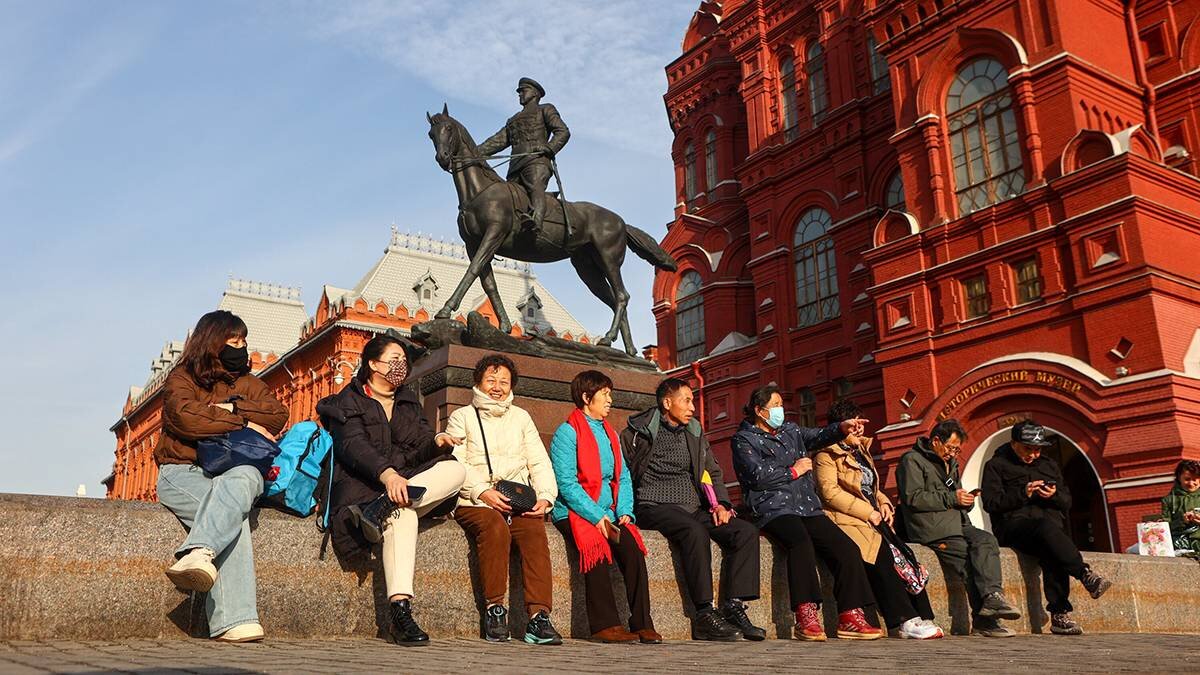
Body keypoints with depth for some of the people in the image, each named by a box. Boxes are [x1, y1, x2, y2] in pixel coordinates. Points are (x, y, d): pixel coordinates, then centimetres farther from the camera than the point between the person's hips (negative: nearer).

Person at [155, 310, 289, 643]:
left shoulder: (247, 383, 22)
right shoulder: (181, 378, 10)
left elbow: (278, 415, 5)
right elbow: (186, 417, -12)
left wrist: (232, 408, -6)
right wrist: (243, 422, -9)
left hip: (237, 469, 3)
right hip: (183, 470, -3)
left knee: (241, 479, -38)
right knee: (232, 515, -35)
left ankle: (198, 554, -61)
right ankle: (234, 621, -49)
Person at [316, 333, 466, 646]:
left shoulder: (409, 402, 23)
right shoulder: (348, 402, 5)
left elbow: (419, 452, 12)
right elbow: (353, 446, -14)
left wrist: (437, 442, -14)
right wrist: (387, 473, -34)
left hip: (405, 480, 5)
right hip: (362, 485, -5)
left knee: (455, 469, -24)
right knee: (402, 514, -38)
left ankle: (383, 508, -39)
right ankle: (400, 610, -48)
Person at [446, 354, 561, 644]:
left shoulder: (521, 417, 26)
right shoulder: (462, 417, 15)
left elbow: (540, 463, 17)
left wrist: (545, 496, -2)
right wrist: (483, 491, -16)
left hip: (521, 502, 2)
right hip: (474, 502, -2)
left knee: (535, 531, -30)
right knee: (496, 527, -36)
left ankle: (539, 616, -36)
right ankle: (494, 609, -27)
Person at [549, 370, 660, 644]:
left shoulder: (611, 434, 21)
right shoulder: (567, 432, -2)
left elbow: (623, 477, 16)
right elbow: (566, 483, -12)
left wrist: (624, 511, -2)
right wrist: (597, 517, -19)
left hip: (607, 514, 5)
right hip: (574, 513, -5)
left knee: (631, 545, -23)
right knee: (597, 546, -33)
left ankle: (642, 624, -22)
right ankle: (605, 624, -27)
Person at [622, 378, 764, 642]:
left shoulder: (694, 432, 19)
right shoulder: (638, 432, 2)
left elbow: (713, 472, 23)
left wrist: (721, 503, 5)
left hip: (694, 508, 6)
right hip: (656, 507, -6)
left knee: (746, 531, -16)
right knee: (695, 531, -37)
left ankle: (734, 607, -18)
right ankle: (704, 615, -33)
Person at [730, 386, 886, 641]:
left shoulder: (790, 430, 25)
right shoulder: (744, 439, 5)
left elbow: (818, 436, 10)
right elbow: (758, 475, -9)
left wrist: (842, 428, -9)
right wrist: (794, 471, -1)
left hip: (808, 507, 7)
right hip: (775, 509, -6)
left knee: (847, 548, -12)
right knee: (801, 541, -35)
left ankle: (850, 617, -12)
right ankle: (806, 616, -36)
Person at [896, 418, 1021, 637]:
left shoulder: (951, 463, 27)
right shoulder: (912, 460, -1)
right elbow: (913, 497, -13)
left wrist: (966, 500, 7)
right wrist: (951, 498, -11)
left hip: (956, 524, 7)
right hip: (931, 529, -7)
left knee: (987, 539, -22)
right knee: (970, 558, -23)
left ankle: (991, 597, -31)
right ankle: (983, 618, -22)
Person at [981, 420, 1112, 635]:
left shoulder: (1050, 466, 26)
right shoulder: (996, 465, 11)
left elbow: (1067, 502, 22)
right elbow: (990, 502, -1)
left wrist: (1054, 495, -2)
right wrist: (1023, 494, -12)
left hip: (1051, 521, 3)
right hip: (1013, 523, -3)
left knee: (1052, 554, -33)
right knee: (1046, 527, -38)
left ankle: (1059, 614, -35)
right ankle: (1086, 575, -44)